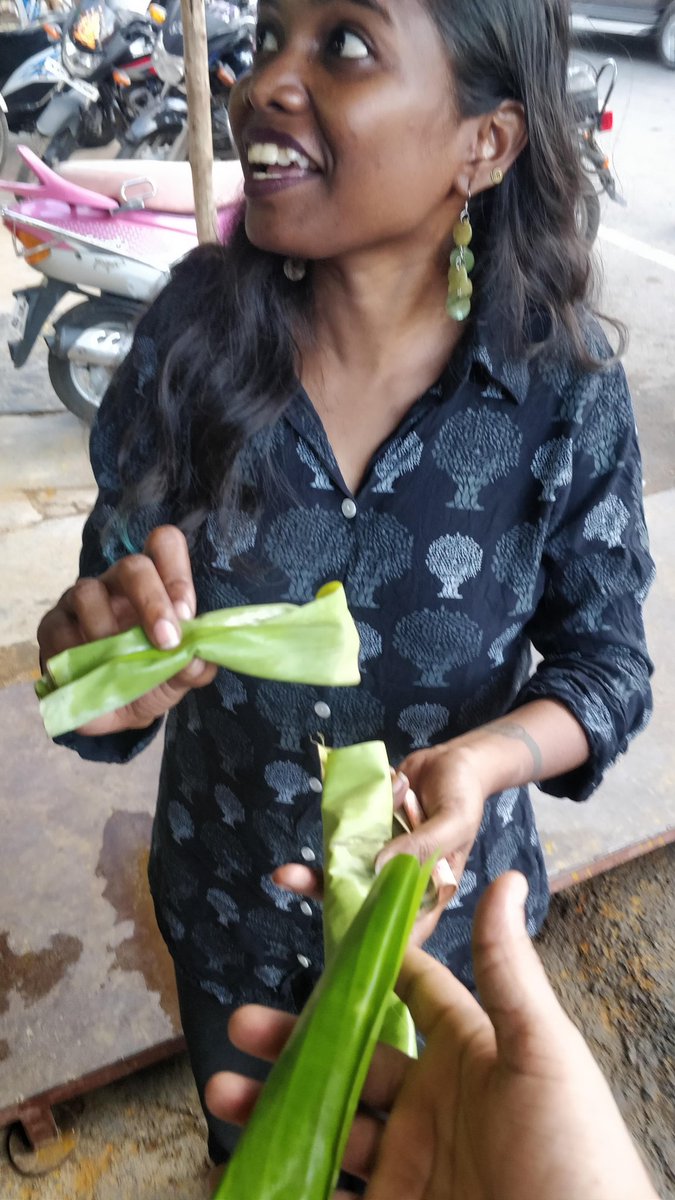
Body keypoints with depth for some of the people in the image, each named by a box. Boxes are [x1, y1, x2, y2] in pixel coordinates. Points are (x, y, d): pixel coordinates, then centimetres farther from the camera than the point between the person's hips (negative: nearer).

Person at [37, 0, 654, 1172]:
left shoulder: (565, 391, -21)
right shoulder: (195, 335, -18)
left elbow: (605, 658, -11)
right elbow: (112, 592, -11)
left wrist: (487, 759, -31)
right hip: (225, 907, 2)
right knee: (247, 1146, 34)